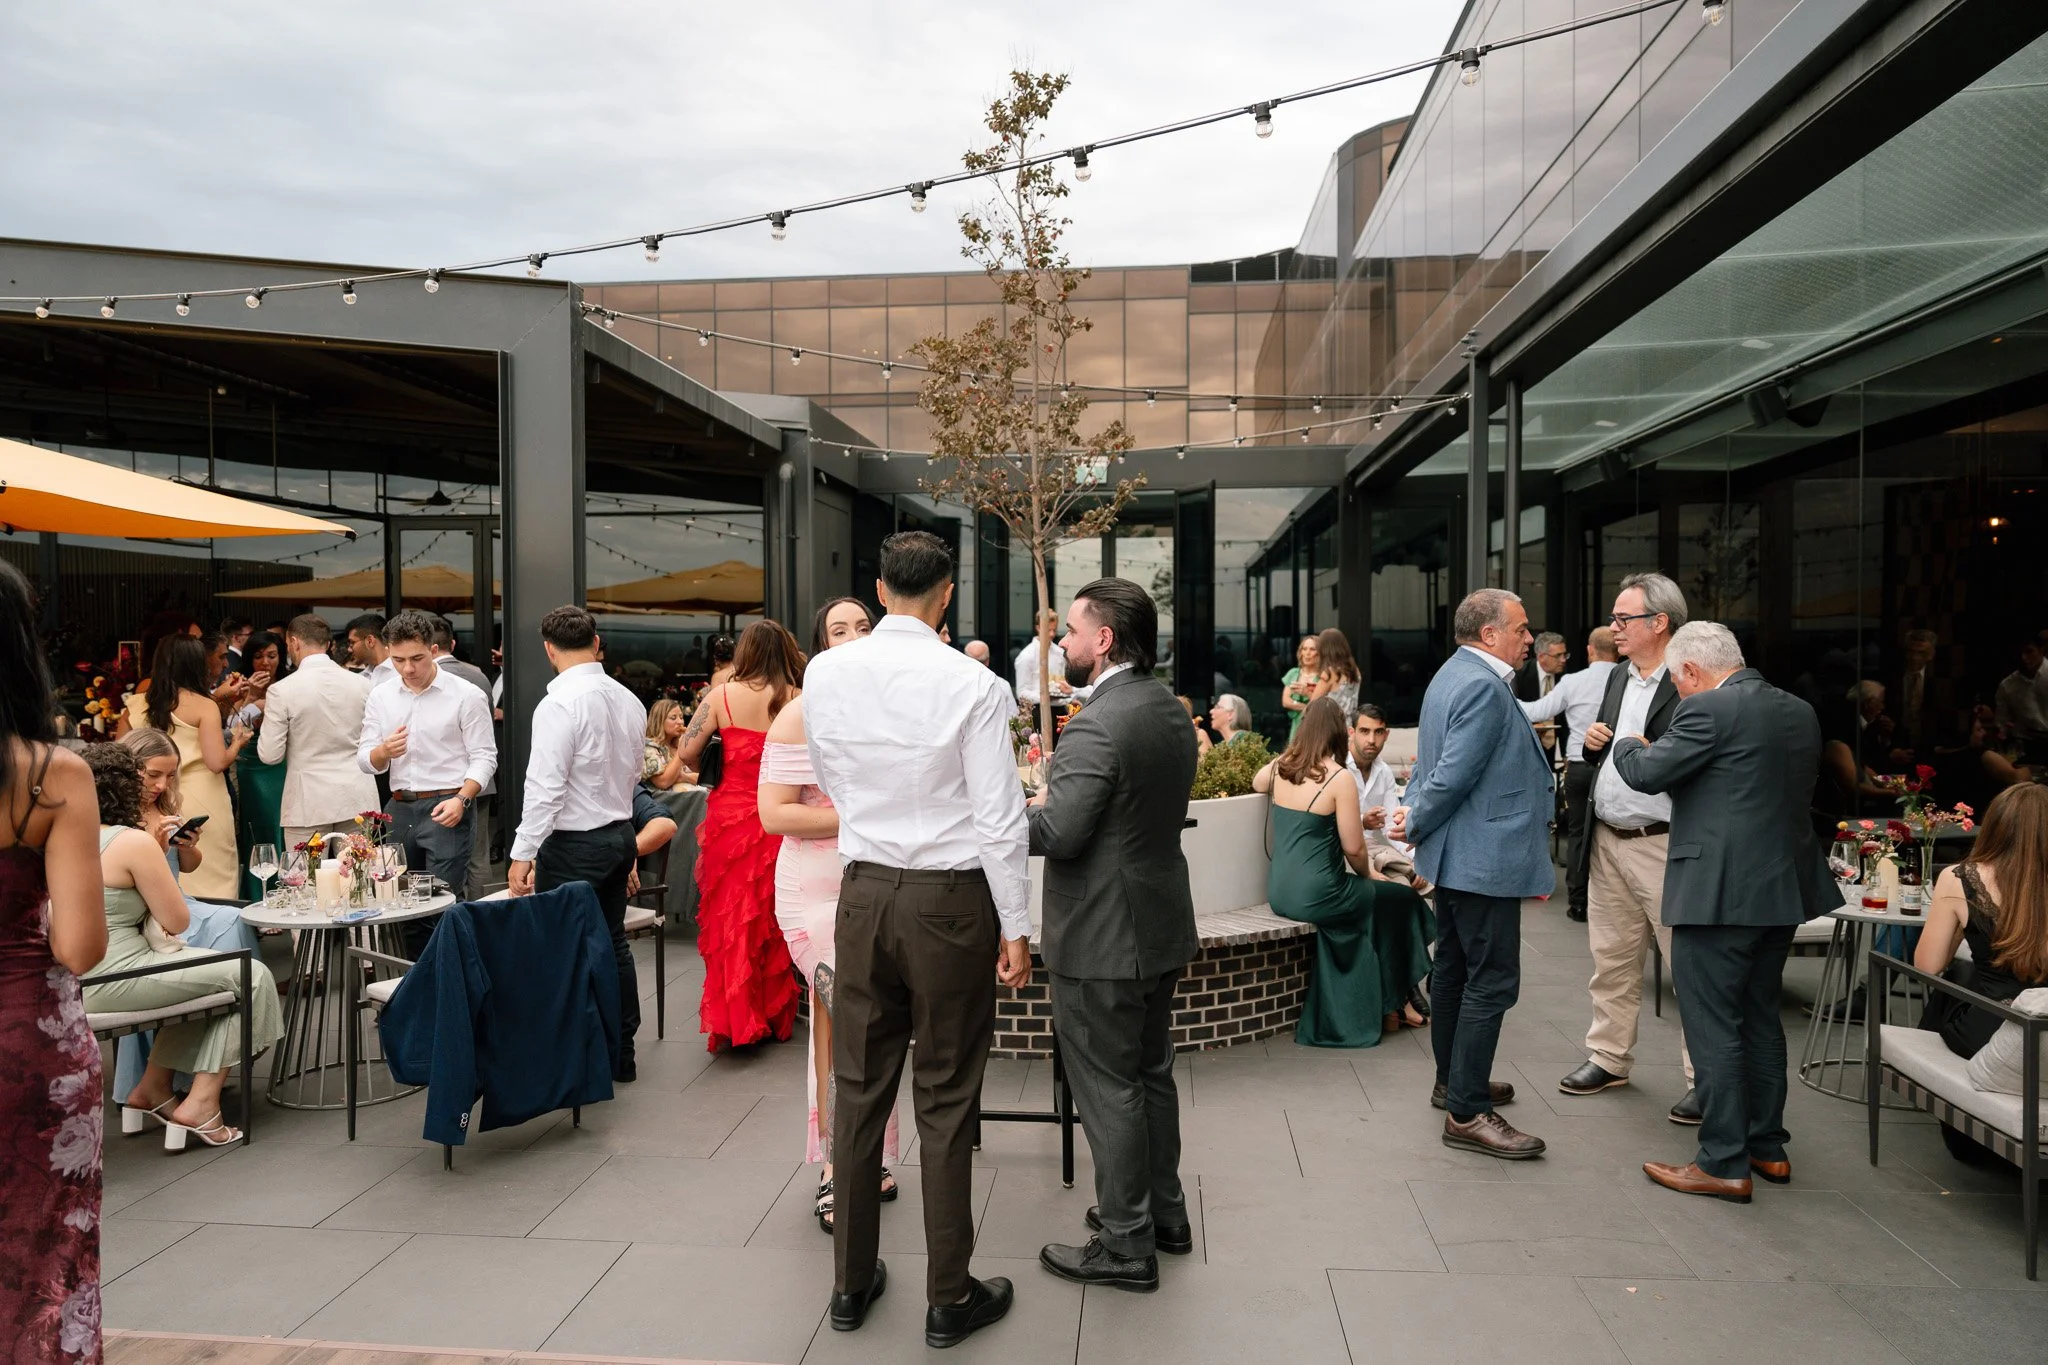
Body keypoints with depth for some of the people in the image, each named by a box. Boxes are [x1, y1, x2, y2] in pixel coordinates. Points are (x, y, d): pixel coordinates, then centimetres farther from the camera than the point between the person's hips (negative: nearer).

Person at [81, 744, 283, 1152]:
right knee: (250, 976, 4)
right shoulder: (134, 842, -16)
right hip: (112, 984, -9)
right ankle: (200, 1106, 6)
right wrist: (155, 858, 4)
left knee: (206, 973, 27)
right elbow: (178, 922, -9)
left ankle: (153, 1088, 26)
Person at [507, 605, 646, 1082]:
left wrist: (522, 854, -14)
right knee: (612, 943, 16)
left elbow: (544, 788, -19)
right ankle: (621, 1054, 24)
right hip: (620, 833, 8)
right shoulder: (627, 700, 6)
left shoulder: (559, 704, -17)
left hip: (574, 844, -8)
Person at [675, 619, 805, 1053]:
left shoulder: (723, 695, -3)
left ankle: (733, 1020, 13)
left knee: (730, 918, 9)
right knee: (774, 918, 13)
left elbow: (687, 751, -5)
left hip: (730, 817, 0)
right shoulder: (798, 699, -4)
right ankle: (774, 1016, 24)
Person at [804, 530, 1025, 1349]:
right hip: (950, 898, -3)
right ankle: (949, 1299, 19)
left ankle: (851, 1284, 27)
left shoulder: (826, 674, -2)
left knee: (859, 1089, 14)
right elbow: (999, 821, -12)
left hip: (863, 892, 4)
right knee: (946, 1103, 7)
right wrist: (1014, 929, -2)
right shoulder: (972, 684, -14)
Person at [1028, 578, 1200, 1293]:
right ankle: (1164, 1213, 36)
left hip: (1103, 941, -9)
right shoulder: (1170, 709, 6)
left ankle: (1126, 1246, 17)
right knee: (1151, 1074, 21)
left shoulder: (1096, 728, -24)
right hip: (1160, 925, 9)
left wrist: (1025, 805, -6)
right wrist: (1053, 797, 8)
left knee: (1108, 1089, 4)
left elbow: (1057, 834, -26)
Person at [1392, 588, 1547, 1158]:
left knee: (1454, 970, 19)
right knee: (1491, 982, -5)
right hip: (1486, 858, -11)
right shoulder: (1483, 687, -20)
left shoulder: (1454, 674, 14)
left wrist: (1413, 813, 5)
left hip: (1456, 856, 11)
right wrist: (1415, 826, -9)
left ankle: (1453, 1082, 33)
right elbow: (1453, 774, -23)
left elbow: (1437, 764, 16)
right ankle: (1467, 1112, 0)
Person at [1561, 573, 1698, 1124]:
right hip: (1608, 841, 8)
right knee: (1611, 959, 17)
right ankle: (1609, 1057, 30)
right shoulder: (1618, 678, 14)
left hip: (1664, 845, -8)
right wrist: (1593, 743, 3)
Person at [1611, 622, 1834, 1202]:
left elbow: (1648, 773, -16)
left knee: (1713, 1027, 0)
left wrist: (1628, 745, 6)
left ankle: (1724, 1164, 6)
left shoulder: (1709, 709, -15)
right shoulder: (1800, 712, 11)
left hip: (1718, 893, -9)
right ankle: (1768, 1147, 30)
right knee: (1761, 1019, 20)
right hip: (1784, 888, 9)